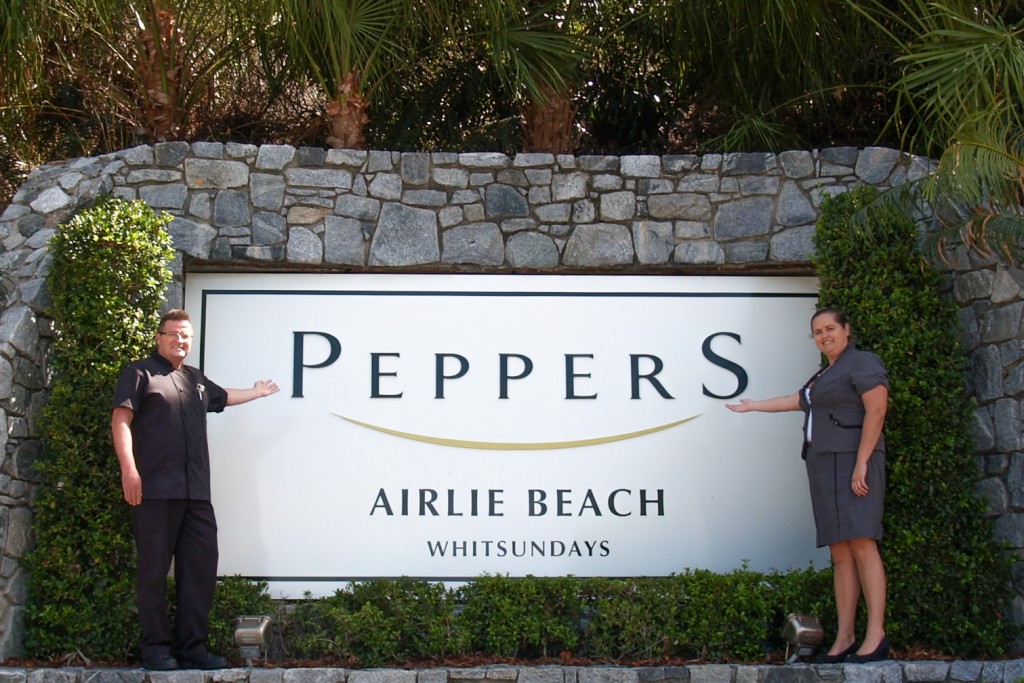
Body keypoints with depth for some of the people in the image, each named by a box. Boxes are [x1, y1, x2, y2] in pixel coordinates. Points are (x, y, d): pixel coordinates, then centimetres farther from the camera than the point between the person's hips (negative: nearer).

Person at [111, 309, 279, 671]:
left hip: (196, 492, 7)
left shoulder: (196, 379, 22)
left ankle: (193, 646, 10)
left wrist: (257, 393, 56)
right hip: (154, 490, -7)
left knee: (201, 567, 4)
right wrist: (129, 468, -19)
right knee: (154, 569, -3)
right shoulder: (140, 373, 2)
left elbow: (222, 397, 44)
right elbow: (120, 420, -8)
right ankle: (155, 647, 4)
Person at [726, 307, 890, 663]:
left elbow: (877, 410, -13)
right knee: (840, 554, 1)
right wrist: (754, 406, 50)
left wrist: (862, 462, -20)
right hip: (824, 467, 9)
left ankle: (876, 636, -19)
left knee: (861, 544, -16)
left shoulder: (863, 363, -2)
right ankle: (844, 638, -3)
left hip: (851, 462, -9)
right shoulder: (824, 376, 25)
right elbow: (797, 400, 39)